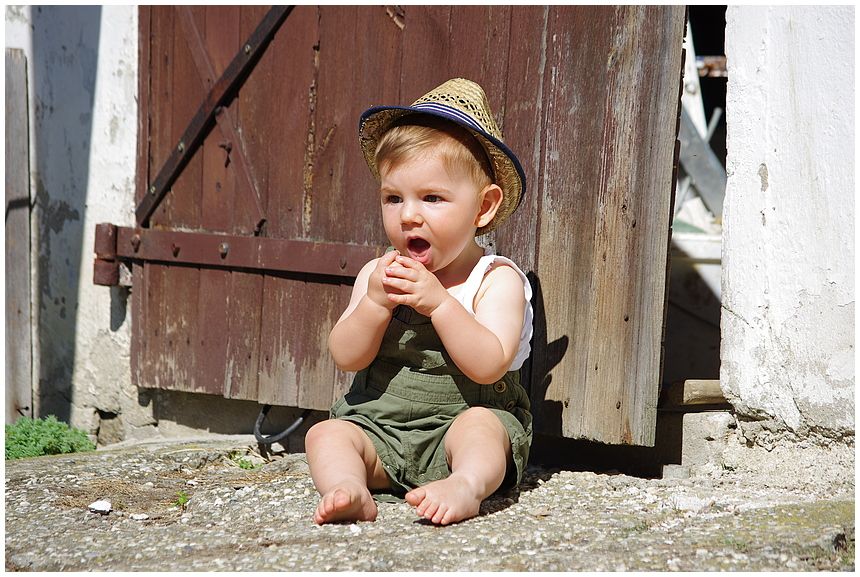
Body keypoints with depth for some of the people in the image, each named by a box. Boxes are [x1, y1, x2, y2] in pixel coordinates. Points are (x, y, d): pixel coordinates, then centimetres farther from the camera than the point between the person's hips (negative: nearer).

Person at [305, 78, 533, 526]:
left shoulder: (496, 280, -7)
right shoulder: (376, 275, 6)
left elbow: (488, 366, -20)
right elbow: (346, 356, -2)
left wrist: (438, 302, -26)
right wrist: (376, 302, -18)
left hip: (456, 425, -4)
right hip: (379, 425, 4)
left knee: (480, 425, -33)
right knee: (325, 433, -19)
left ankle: (465, 485, -57)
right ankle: (348, 491, -44)